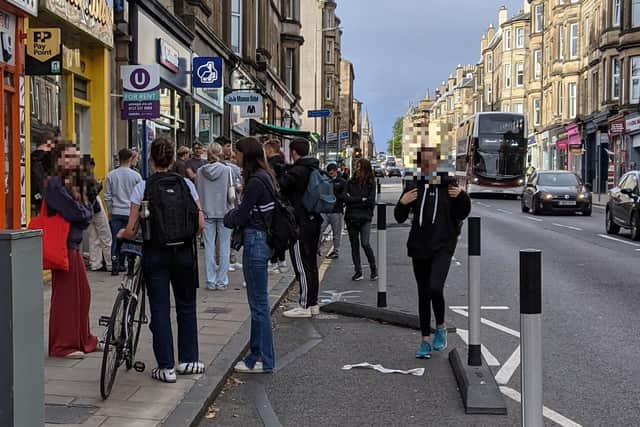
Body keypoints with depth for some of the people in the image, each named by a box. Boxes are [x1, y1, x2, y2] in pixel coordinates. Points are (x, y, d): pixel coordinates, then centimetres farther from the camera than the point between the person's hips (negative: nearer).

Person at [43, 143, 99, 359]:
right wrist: (84, 211, -1)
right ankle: (62, 346, 7)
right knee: (65, 296, -2)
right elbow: (75, 212, -19)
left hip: (74, 245, 9)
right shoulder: (55, 183, -12)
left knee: (83, 294, 14)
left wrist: (81, 212, -9)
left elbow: (88, 212, 10)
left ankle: (83, 340, 25)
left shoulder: (74, 183, 17)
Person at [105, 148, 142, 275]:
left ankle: (115, 266, 2)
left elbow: (107, 196, 3)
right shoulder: (136, 176, -5)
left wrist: (110, 211, 14)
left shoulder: (111, 175, 0)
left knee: (116, 240, 5)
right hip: (131, 212, -1)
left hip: (116, 213, 1)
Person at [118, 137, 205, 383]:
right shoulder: (186, 184, -1)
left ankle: (166, 367, 6)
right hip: (184, 253, 2)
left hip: (155, 254, -2)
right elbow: (200, 224, -2)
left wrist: (121, 234, 16)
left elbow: (132, 231, -6)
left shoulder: (142, 187, -6)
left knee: (160, 309, 4)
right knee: (186, 306, 16)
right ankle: (188, 360, 23)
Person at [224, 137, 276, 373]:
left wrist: (228, 218, 3)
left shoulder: (256, 181, -17)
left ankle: (264, 360, 5)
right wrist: (234, 215, 3)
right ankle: (257, 354, 25)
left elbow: (240, 216, -15)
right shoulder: (265, 177, 12)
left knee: (259, 303, -3)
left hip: (255, 241, -10)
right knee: (258, 302, 15)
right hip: (261, 240, 10)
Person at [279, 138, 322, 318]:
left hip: (300, 224, -9)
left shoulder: (297, 171, -17)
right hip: (314, 221, 9)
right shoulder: (315, 170, 11)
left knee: (302, 265, -4)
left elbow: (278, 186, -17)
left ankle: (305, 305, -1)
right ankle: (313, 302, 21)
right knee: (311, 263, 14)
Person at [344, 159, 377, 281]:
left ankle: (373, 269, 4)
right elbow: (345, 198, -5)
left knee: (365, 243, -14)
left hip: (365, 218, -3)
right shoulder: (350, 182, 7)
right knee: (354, 245, 7)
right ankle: (358, 272, 15)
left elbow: (371, 201, -8)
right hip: (351, 218, 3)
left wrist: (353, 200, -7)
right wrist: (362, 199, -9)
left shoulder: (371, 184, 1)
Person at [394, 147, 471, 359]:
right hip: (419, 246, 2)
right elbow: (400, 218, 4)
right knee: (423, 294, 8)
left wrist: (462, 196, -10)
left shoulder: (449, 185, 2)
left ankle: (441, 327, 8)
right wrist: (402, 203, -15)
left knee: (435, 288, -20)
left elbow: (462, 214, 7)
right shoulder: (414, 186, 4)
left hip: (442, 246, -2)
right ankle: (425, 340, 20)